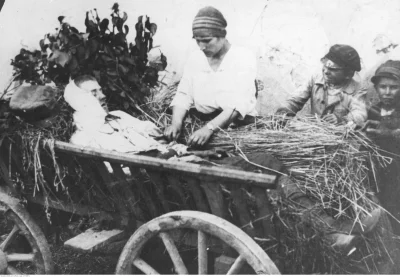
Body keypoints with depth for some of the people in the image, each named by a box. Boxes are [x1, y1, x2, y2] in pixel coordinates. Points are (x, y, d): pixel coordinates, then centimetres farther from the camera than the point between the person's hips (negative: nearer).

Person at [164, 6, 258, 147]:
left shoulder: (244, 58, -8)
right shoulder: (194, 58, 7)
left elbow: (239, 103, -20)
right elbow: (183, 95, 3)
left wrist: (209, 128, -32)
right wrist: (176, 123, -17)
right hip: (201, 122, 4)